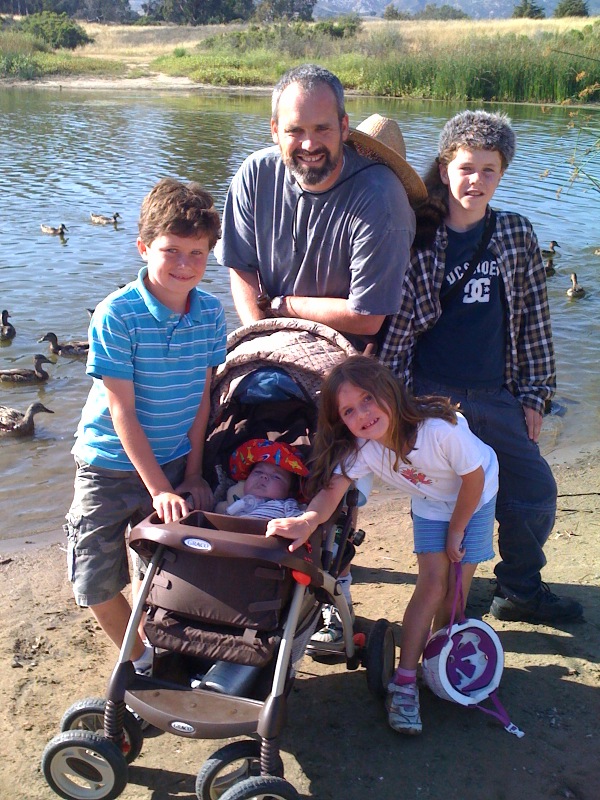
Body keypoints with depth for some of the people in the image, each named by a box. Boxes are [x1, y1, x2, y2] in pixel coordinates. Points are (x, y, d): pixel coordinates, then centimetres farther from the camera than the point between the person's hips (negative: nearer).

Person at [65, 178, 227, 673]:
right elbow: (122, 411, -19)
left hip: (177, 462, 3)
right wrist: (159, 489, -19)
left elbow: (202, 399, -1)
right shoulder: (116, 315, -20)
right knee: (97, 584, 2)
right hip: (113, 468, -3)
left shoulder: (211, 312, -6)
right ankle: (139, 660, 28)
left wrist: (193, 475, -2)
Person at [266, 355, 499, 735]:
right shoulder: (361, 447, -27)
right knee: (432, 582, -11)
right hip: (430, 505, 2)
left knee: (457, 588, -3)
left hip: (475, 500, -2)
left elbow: (473, 480, -25)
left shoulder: (441, 428, -40)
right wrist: (308, 520, -62)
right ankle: (405, 681, -6)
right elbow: (332, 488, -40)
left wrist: (455, 534, -13)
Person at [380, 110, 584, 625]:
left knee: (537, 495, 9)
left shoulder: (517, 235, 4)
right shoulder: (419, 240, -5)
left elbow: (533, 318, 8)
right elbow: (396, 324, -3)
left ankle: (520, 590, 32)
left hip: (496, 398, 4)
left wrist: (533, 394, 6)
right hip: (432, 397, -3)